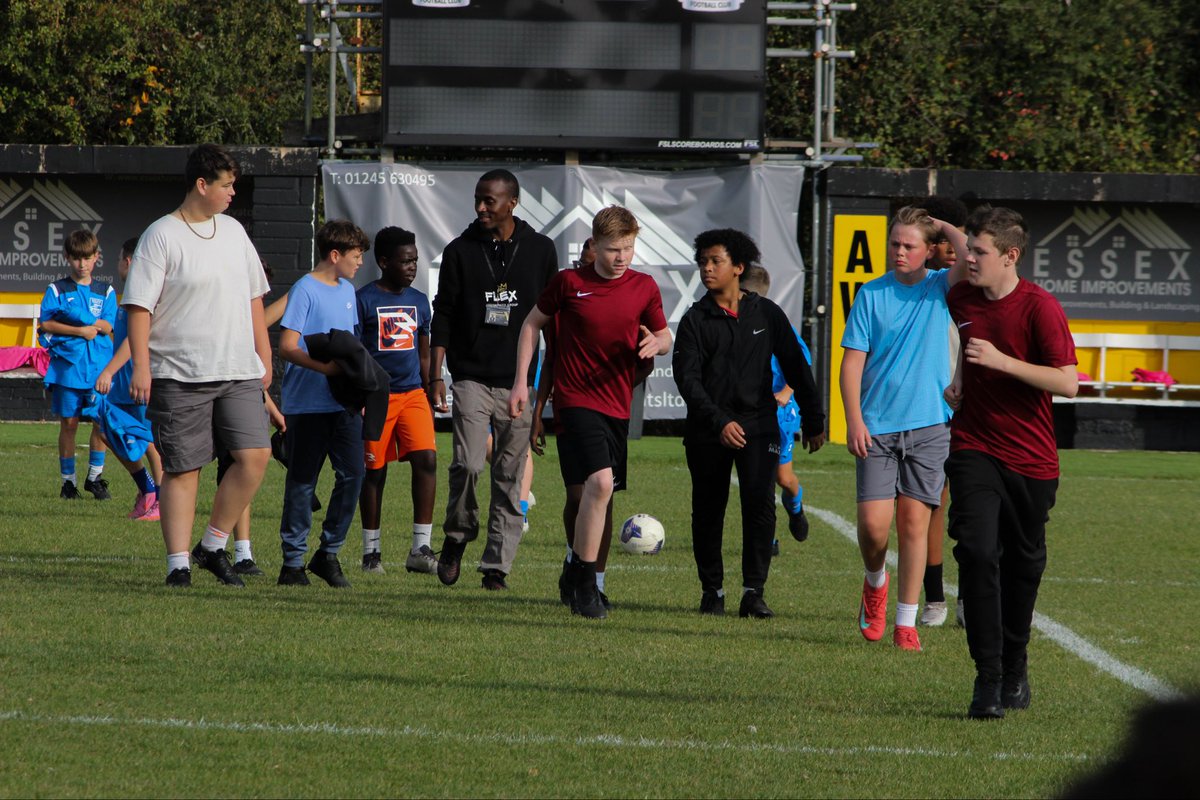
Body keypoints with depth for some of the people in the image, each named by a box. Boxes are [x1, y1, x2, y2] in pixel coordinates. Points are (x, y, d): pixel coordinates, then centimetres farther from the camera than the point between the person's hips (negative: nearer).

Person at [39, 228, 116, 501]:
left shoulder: (106, 292, 11)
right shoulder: (57, 290, 6)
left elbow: (107, 327, 0)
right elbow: (45, 324, -5)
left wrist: (78, 316, -13)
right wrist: (80, 330, -12)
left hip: (99, 366, 2)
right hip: (67, 365, -2)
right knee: (69, 423, 0)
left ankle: (95, 477, 10)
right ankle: (68, 481, 9)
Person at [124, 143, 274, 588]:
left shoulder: (233, 231, 14)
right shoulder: (162, 236, -5)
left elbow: (253, 298, 22)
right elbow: (139, 306, -9)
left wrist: (264, 357, 19)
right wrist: (141, 365, -17)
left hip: (239, 371, 5)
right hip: (179, 376, -5)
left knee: (254, 455, -8)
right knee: (182, 469, -3)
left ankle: (213, 547, 7)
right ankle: (178, 564, 5)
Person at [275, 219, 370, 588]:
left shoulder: (347, 291, 16)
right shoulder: (305, 290, -8)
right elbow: (287, 346, -15)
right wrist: (324, 367, -27)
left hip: (344, 403, 7)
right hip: (307, 403, -6)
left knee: (353, 473, -2)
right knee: (303, 481, 0)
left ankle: (329, 553, 9)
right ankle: (293, 561, 7)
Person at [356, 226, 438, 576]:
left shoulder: (419, 301, 12)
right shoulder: (364, 300, -4)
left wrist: (430, 397, 18)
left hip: (413, 393, 4)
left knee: (426, 460, -11)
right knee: (373, 472, 3)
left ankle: (421, 549, -9)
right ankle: (371, 551, 14)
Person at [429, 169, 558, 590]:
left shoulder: (540, 250, 6)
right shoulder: (460, 251, 4)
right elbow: (443, 315, 5)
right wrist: (435, 376, -1)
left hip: (520, 381, 1)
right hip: (471, 377, -1)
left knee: (510, 477, 0)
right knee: (468, 464, -15)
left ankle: (497, 564, 6)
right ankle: (456, 538, 9)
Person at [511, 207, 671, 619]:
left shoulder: (644, 288, 6)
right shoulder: (569, 283, -2)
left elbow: (665, 337, 16)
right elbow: (532, 324, 10)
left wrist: (656, 343, -9)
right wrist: (520, 381, 5)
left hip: (618, 406, 5)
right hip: (576, 399, -5)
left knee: (595, 494, 9)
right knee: (599, 483, -21)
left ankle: (578, 576, 25)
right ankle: (585, 584, -16)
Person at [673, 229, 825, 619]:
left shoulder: (766, 314, 6)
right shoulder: (695, 320, 1)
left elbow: (795, 367, 14)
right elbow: (686, 377, -8)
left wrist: (813, 421, 14)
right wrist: (719, 422, -21)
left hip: (758, 425, 0)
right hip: (707, 430, 0)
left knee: (760, 503, -15)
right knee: (708, 511, 5)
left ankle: (753, 592, -13)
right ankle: (712, 590, 19)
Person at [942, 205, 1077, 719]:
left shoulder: (1040, 307, -12)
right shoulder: (960, 299, 4)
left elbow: (1067, 382, -18)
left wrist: (1002, 361, -24)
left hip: (1030, 459, -2)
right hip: (973, 449, 2)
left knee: (1023, 563, 10)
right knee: (977, 552, -15)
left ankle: (1015, 667, 30)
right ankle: (988, 678, -17)